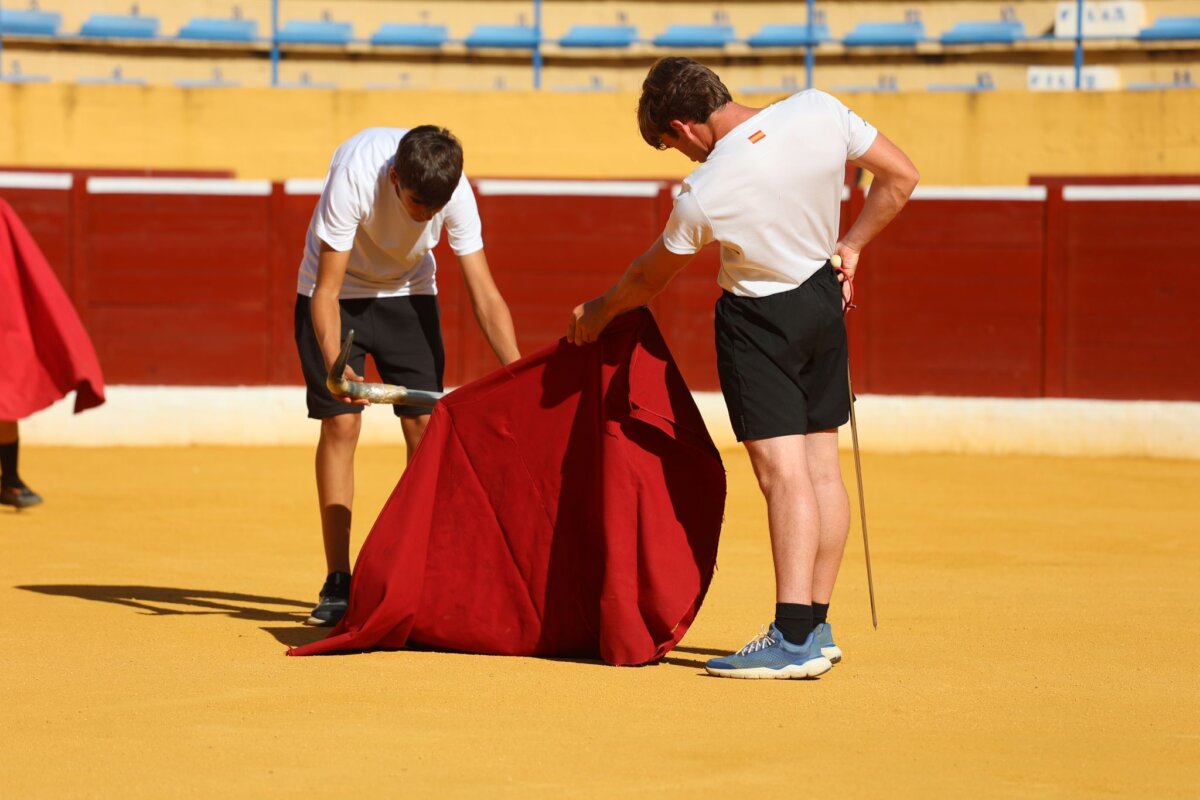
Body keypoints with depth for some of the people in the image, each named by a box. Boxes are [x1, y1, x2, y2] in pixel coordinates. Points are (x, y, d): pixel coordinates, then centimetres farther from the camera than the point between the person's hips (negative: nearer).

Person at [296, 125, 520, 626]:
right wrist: (333, 363, -46)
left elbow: (485, 295, -22)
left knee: (424, 424, -6)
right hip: (337, 290, -3)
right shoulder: (355, 175, -35)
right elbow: (327, 289, -31)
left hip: (408, 291, 3)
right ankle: (337, 585, -8)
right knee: (340, 422, -12)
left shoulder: (455, 193, -26)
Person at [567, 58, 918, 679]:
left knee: (782, 471, -9)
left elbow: (648, 279, -4)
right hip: (825, 300, 6)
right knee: (822, 467, 10)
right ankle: (815, 628, 17)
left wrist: (597, 312, 15)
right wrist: (850, 245, 9)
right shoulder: (820, 110, -13)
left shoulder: (701, 195, -21)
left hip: (758, 321, -6)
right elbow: (901, 177, -2)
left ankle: (793, 640, -15)